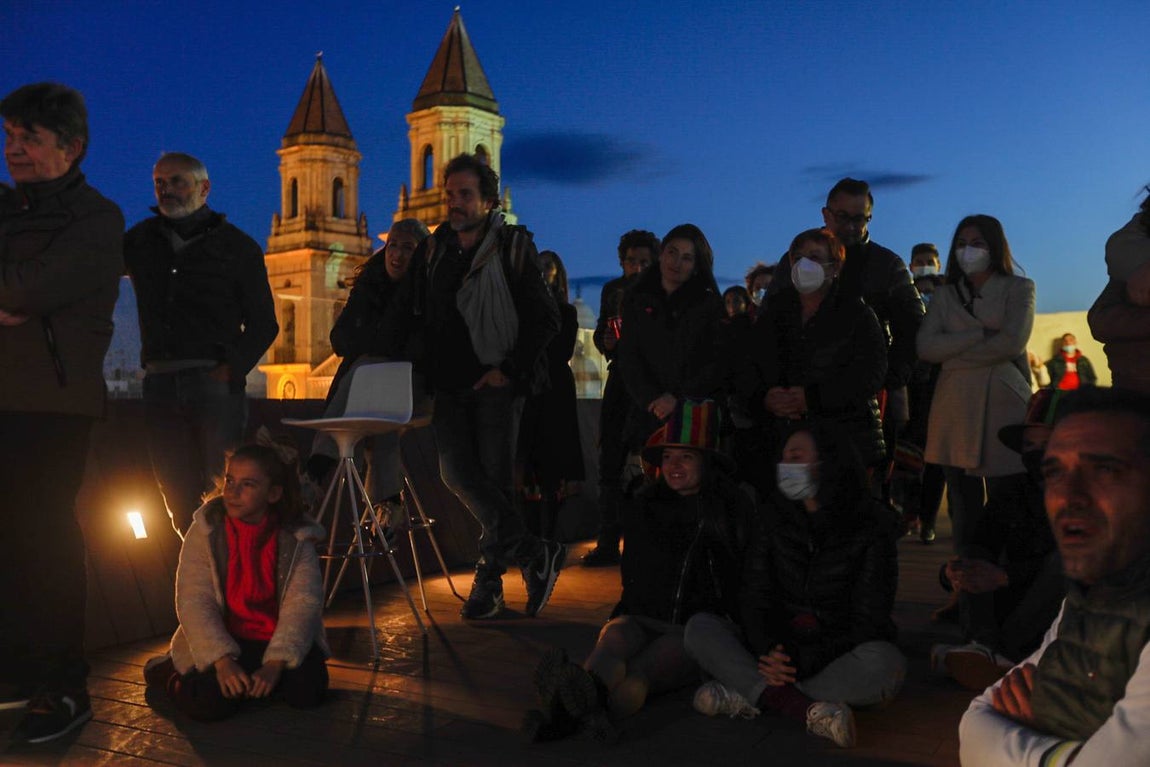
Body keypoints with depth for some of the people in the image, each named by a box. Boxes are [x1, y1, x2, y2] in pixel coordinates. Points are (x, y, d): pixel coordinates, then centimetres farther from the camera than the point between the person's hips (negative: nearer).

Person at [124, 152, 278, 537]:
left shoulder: (237, 246, 7)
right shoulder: (140, 240, 16)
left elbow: (263, 323, 4)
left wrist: (232, 369, -10)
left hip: (214, 380, -4)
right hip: (160, 382, 4)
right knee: (178, 496, 5)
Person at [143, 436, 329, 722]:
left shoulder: (296, 538, -9)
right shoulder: (204, 532, -9)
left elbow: (303, 602, -16)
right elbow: (194, 603, -15)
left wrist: (275, 663, -29)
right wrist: (222, 660, -27)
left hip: (275, 640, 1)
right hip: (223, 640, -1)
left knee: (307, 690, -23)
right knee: (211, 703, -25)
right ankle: (165, 672, 9)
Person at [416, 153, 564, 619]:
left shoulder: (512, 247, -2)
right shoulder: (433, 250, 12)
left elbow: (546, 319, -3)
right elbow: (421, 317, 19)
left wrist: (510, 370, -9)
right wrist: (427, 374, 9)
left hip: (496, 383, -4)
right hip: (449, 384, 4)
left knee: (495, 478, -3)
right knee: (457, 472, -8)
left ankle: (489, 582, 10)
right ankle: (535, 554, 1)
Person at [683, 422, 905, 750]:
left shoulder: (872, 528, -8)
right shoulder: (775, 517, 2)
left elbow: (868, 623, -10)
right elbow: (755, 598, -1)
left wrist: (805, 661, -24)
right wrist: (769, 651, -23)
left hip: (841, 656, -3)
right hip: (780, 650, 3)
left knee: (885, 663, -35)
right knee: (700, 627, -18)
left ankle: (749, 694, -31)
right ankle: (805, 708, -34)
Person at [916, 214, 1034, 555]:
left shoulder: (1019, 288, 8)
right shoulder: (944, 295, 15)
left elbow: (1011, 343, -8)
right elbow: (926, 347, -1)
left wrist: (954, 354, -4)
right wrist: (982, 333, -8)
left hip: (1003, 406, -3)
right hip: (955, 410, 3)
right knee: (963, 508, 3)